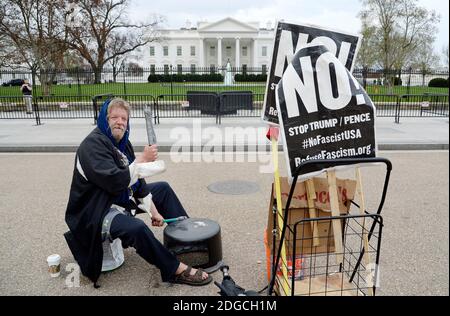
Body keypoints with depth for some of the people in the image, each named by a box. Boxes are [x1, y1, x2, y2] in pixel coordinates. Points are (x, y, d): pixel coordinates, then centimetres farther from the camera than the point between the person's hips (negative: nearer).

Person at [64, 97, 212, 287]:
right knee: (136, 228, -36)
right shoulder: (93, 144, -21)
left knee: (163, 188, 15)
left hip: (123, 199, 10)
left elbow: (136, 180, 6)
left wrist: (153, 210, 2)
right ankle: (176, 270, -19)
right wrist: (142, 160, -24)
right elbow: (115, 182, -33)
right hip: (96, 210, -9)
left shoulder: (122, 143, 5)